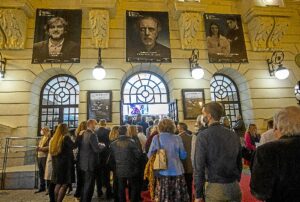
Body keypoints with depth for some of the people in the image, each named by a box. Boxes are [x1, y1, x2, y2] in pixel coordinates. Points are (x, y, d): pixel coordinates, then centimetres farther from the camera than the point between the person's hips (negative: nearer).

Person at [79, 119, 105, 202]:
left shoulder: (84, 134, 7)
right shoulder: (92, 135, -21)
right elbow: (96, 149, -25)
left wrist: (98, 144, 12)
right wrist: (102, 145, -6)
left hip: (84, 162, 9)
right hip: (90, 163, -9)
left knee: (85, 184, 23)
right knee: (89, 185, 5)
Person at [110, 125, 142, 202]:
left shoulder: (113, 144, -7)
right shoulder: (131, 142, -17)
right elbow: (138, 154, -13)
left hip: (119, 170, 3)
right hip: (131, 169, -3)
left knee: (121, 189, 17)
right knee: (134, 188, 16)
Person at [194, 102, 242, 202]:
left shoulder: (203, 136, -13)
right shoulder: (234, 135, 2)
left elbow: (199, 167, -14)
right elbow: (239, 163, 8)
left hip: (215, 188, -4)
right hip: (234, 187, 4)